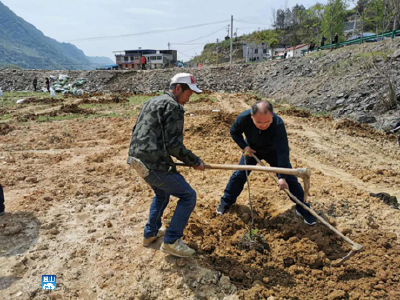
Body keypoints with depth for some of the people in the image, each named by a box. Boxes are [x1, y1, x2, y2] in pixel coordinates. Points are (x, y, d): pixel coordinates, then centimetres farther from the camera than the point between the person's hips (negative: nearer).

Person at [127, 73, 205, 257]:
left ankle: (150, 233, 38)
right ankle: (171, 242, 9)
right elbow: (174, 145, -17)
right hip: (154, 164, -10)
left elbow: (136, 131, 22)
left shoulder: (151, 102, 19)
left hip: (136, 159, 10)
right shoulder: (174, 107, -10)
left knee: (162, 193, 31)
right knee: (188, 196, 3)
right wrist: (195, 162, -6)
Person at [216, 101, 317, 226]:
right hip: (252, 149, 2)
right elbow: (234, 132, -11)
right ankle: (226, 201, 25)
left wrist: (282, 177, -44)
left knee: (289, 178, -4)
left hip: (273, 151, -1)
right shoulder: (243, 118, -34)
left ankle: (302, 208, 14)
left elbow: (283, 151, -41)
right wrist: (244, 146, -23)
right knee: (239, 175, 3)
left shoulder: (278, 124, -41)